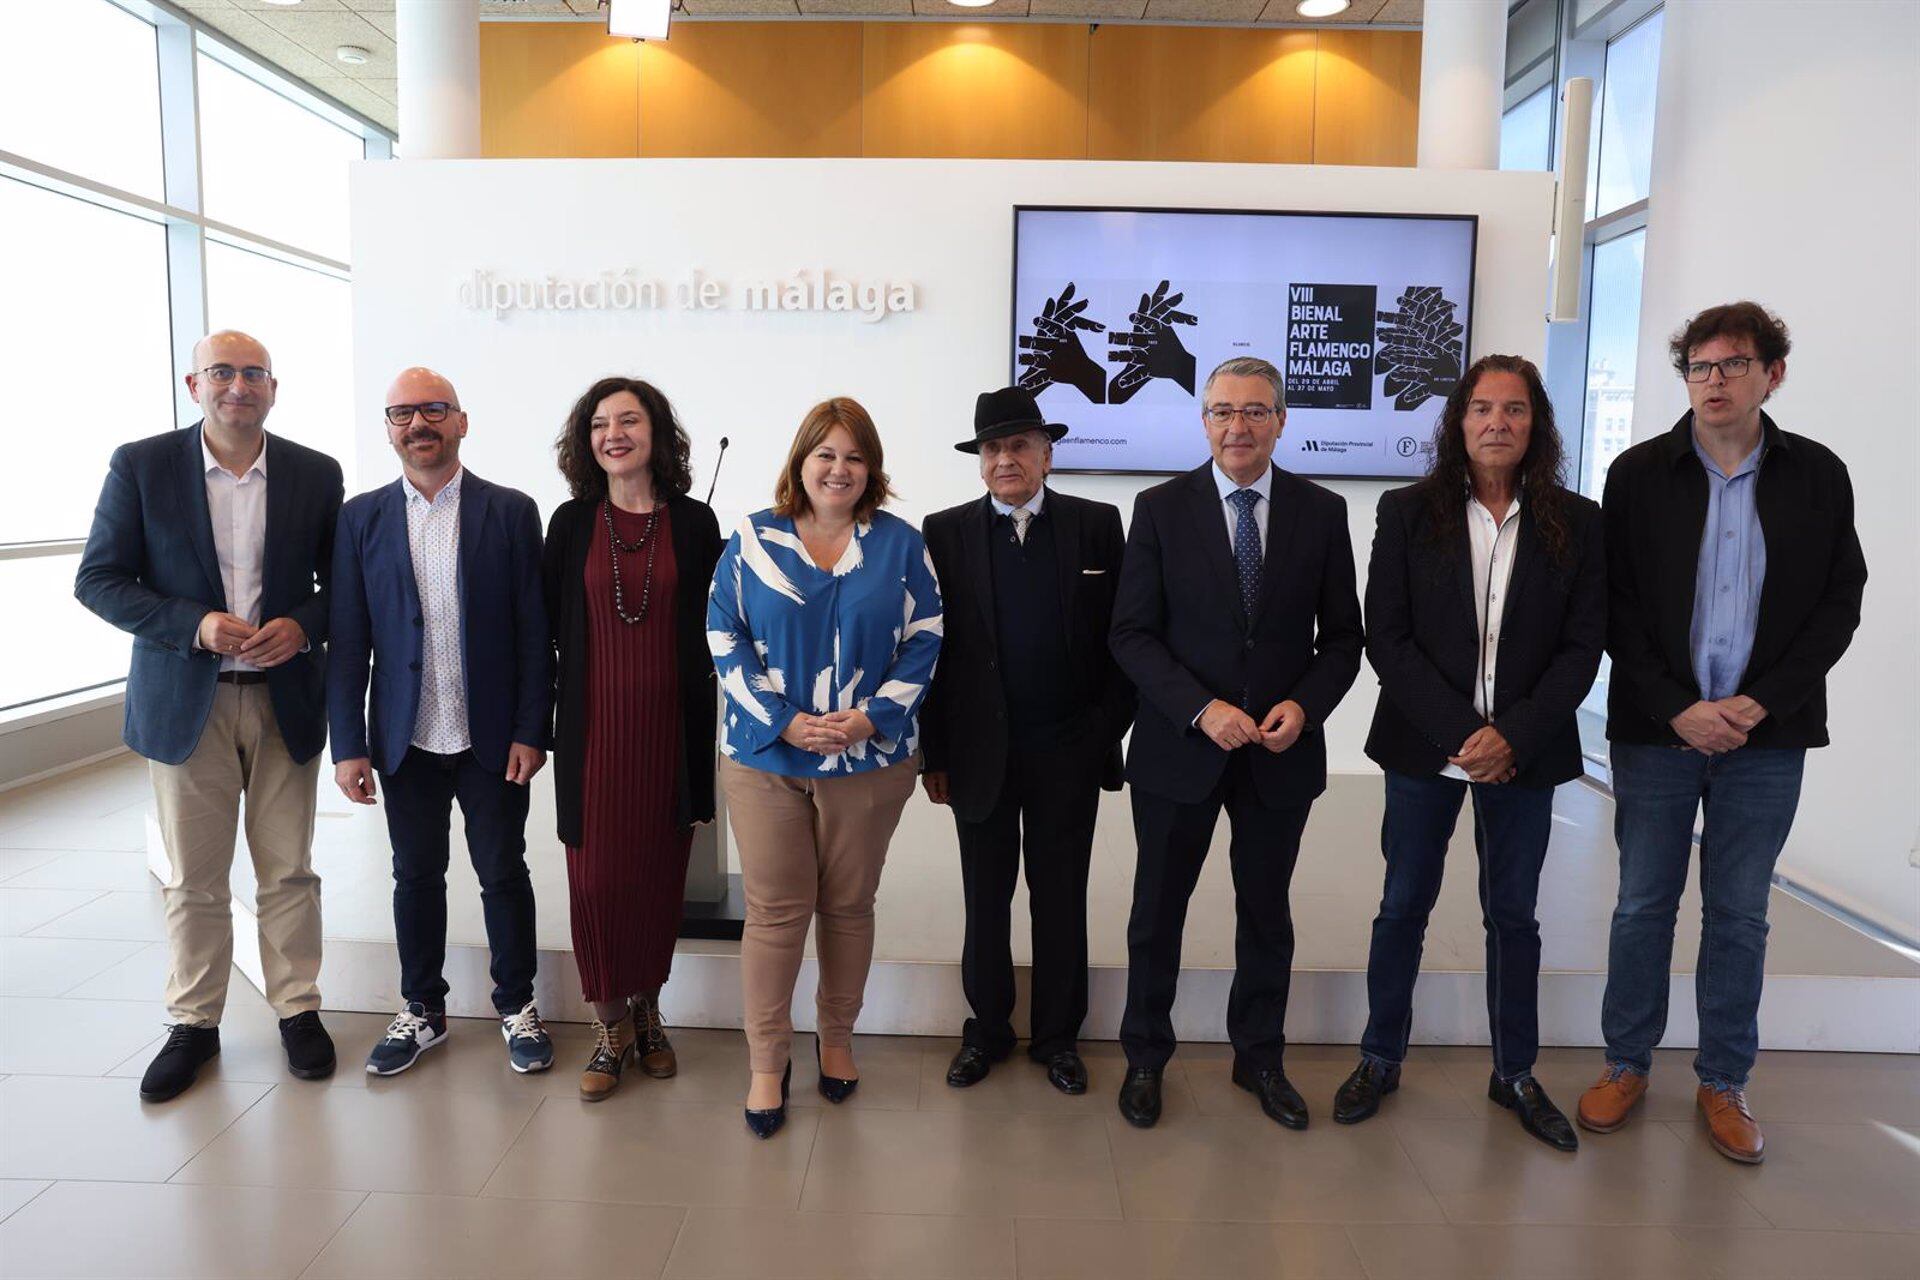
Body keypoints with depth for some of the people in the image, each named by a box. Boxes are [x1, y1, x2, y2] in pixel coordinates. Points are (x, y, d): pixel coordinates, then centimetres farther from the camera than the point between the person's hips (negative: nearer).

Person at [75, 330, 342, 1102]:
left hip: (285, 698, 1)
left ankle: (298, 1009, 24)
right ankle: (193, 1023, 25)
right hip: (184, 700, -1)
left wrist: (302, 626, -15)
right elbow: (98, 580, -3)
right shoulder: (141, 466, -3)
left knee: (288, 871, 9)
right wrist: (194, 625, -18)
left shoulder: (315, 474, 1)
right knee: (192, 880, 9)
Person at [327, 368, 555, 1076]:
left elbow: (534, 630, -3)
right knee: (416, 878, 13)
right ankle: (422, 1010, 30)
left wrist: (531, 731, -8)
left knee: (504, 873, 9)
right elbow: (347, 639, 2)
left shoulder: (511, 511, -1)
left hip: (492, 738, -1)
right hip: (406, 740, 2)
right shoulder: (361, 517, 3)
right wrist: (349, 745, -3)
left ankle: (517, 1005, 26)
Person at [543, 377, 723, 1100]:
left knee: (659, 873, 8)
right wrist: (540, 725, 2)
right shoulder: (571, 523, 4)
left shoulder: (694, 523, 2)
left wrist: (706, 734, 1)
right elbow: (549, 627, 6)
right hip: (594, 728, 0)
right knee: (596, 875, 1)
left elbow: (712, 632, 5)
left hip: (669, 725, 0)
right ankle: (610, 1028, 19)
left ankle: (646, 1013, 28)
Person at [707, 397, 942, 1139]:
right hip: (767, 756, 0)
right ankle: (767, 1062, 18)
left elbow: (924, 642, 0)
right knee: (774, 910, 3)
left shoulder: (899, 544, 2)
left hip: (870, 759, 1)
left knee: (849, 906, 11)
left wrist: (870, 719, -12)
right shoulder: (753, 541, 2)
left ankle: (837, 1038, 31)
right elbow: (726, 642, -1)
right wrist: (786, 722, -12)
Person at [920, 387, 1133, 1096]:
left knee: (1061, 900, 12)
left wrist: (1108, 730, -5)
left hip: (1069, 752, 0)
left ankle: (1058, 1036, 29)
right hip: (981, 754, 0)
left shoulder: (1097, 525, 1)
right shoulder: (946, 532, 1)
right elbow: (931, 647, 0)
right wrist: (933, 753, -2)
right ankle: (987, 1030, 31)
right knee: (986, 902, 13)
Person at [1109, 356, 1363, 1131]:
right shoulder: (1160, 509, -4)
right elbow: (1132, 633, -7)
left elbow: (1341, 637, 4)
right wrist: (1201, 709, -19)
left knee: (1267, 915, 17)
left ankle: (1260, 1059, 36)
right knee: (1157, 913, 11)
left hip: (1282, 750, 2)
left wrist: (1304, 705, -14)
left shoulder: (1321, 513, 1)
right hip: (1179, 748, -1)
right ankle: (1145, 1058, 31)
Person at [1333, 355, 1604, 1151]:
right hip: (1425, 745, -1)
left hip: (1524, 750, 1)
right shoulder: (1408, 514, -2)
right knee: (1404, 906, 9)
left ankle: (1515, 1073, 28)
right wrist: (1458, 731, -14)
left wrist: (1513, 734, -14)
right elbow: (1386, 638, -6)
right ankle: (1381, 1060, 24)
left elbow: (1583, 646, -1)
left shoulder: (1575, 524, 1)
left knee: (1513, 913, 12)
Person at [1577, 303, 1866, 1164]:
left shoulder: (1817, 476, 2)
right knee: (1643, 905, 8)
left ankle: (1723, 1083, 25)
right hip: (1657, 730, -1)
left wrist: (1762, 704, -10)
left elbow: (1839, 606, 2)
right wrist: (1677, 709, -12)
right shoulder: (1639, 473, -1)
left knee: (1740, 915, 10)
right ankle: (1627, 1066, 24)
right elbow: (1617, 607, -3)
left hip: (1767, 736, 1)